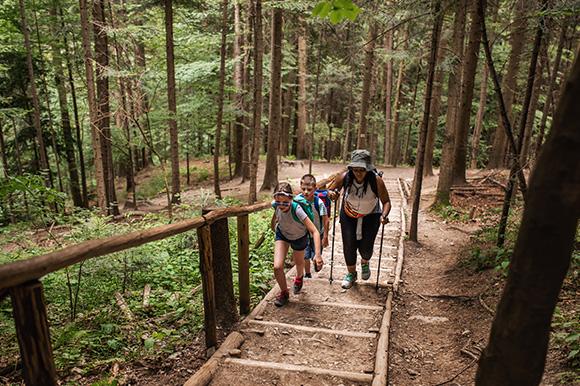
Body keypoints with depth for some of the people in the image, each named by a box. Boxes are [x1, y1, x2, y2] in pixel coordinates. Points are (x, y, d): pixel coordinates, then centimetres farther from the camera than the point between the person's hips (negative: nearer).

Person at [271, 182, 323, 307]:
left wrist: (317, 254, -52)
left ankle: (299, 278, 62)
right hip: (282, 234, 2)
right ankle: (284, 293, 16)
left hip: (299, 237, -2)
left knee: (299, 262, 24)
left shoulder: (297, 210, -43)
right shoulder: (275, 205, -29)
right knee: (277, 266, -12)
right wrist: (273, 223, 19)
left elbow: (315, 232, -43)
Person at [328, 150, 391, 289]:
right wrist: (332, 194, -31)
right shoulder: (344, 178, -23)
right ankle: (351, 273, 27)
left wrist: (384, 215, -38)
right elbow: (330, 190, -7)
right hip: (349, 214, 1)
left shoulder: (376, 180, -27)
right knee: (348, 245, -1)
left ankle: (365, 262, 37)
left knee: (365, 247, -3)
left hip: (370, 216, -1)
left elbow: (386, 201, -19)